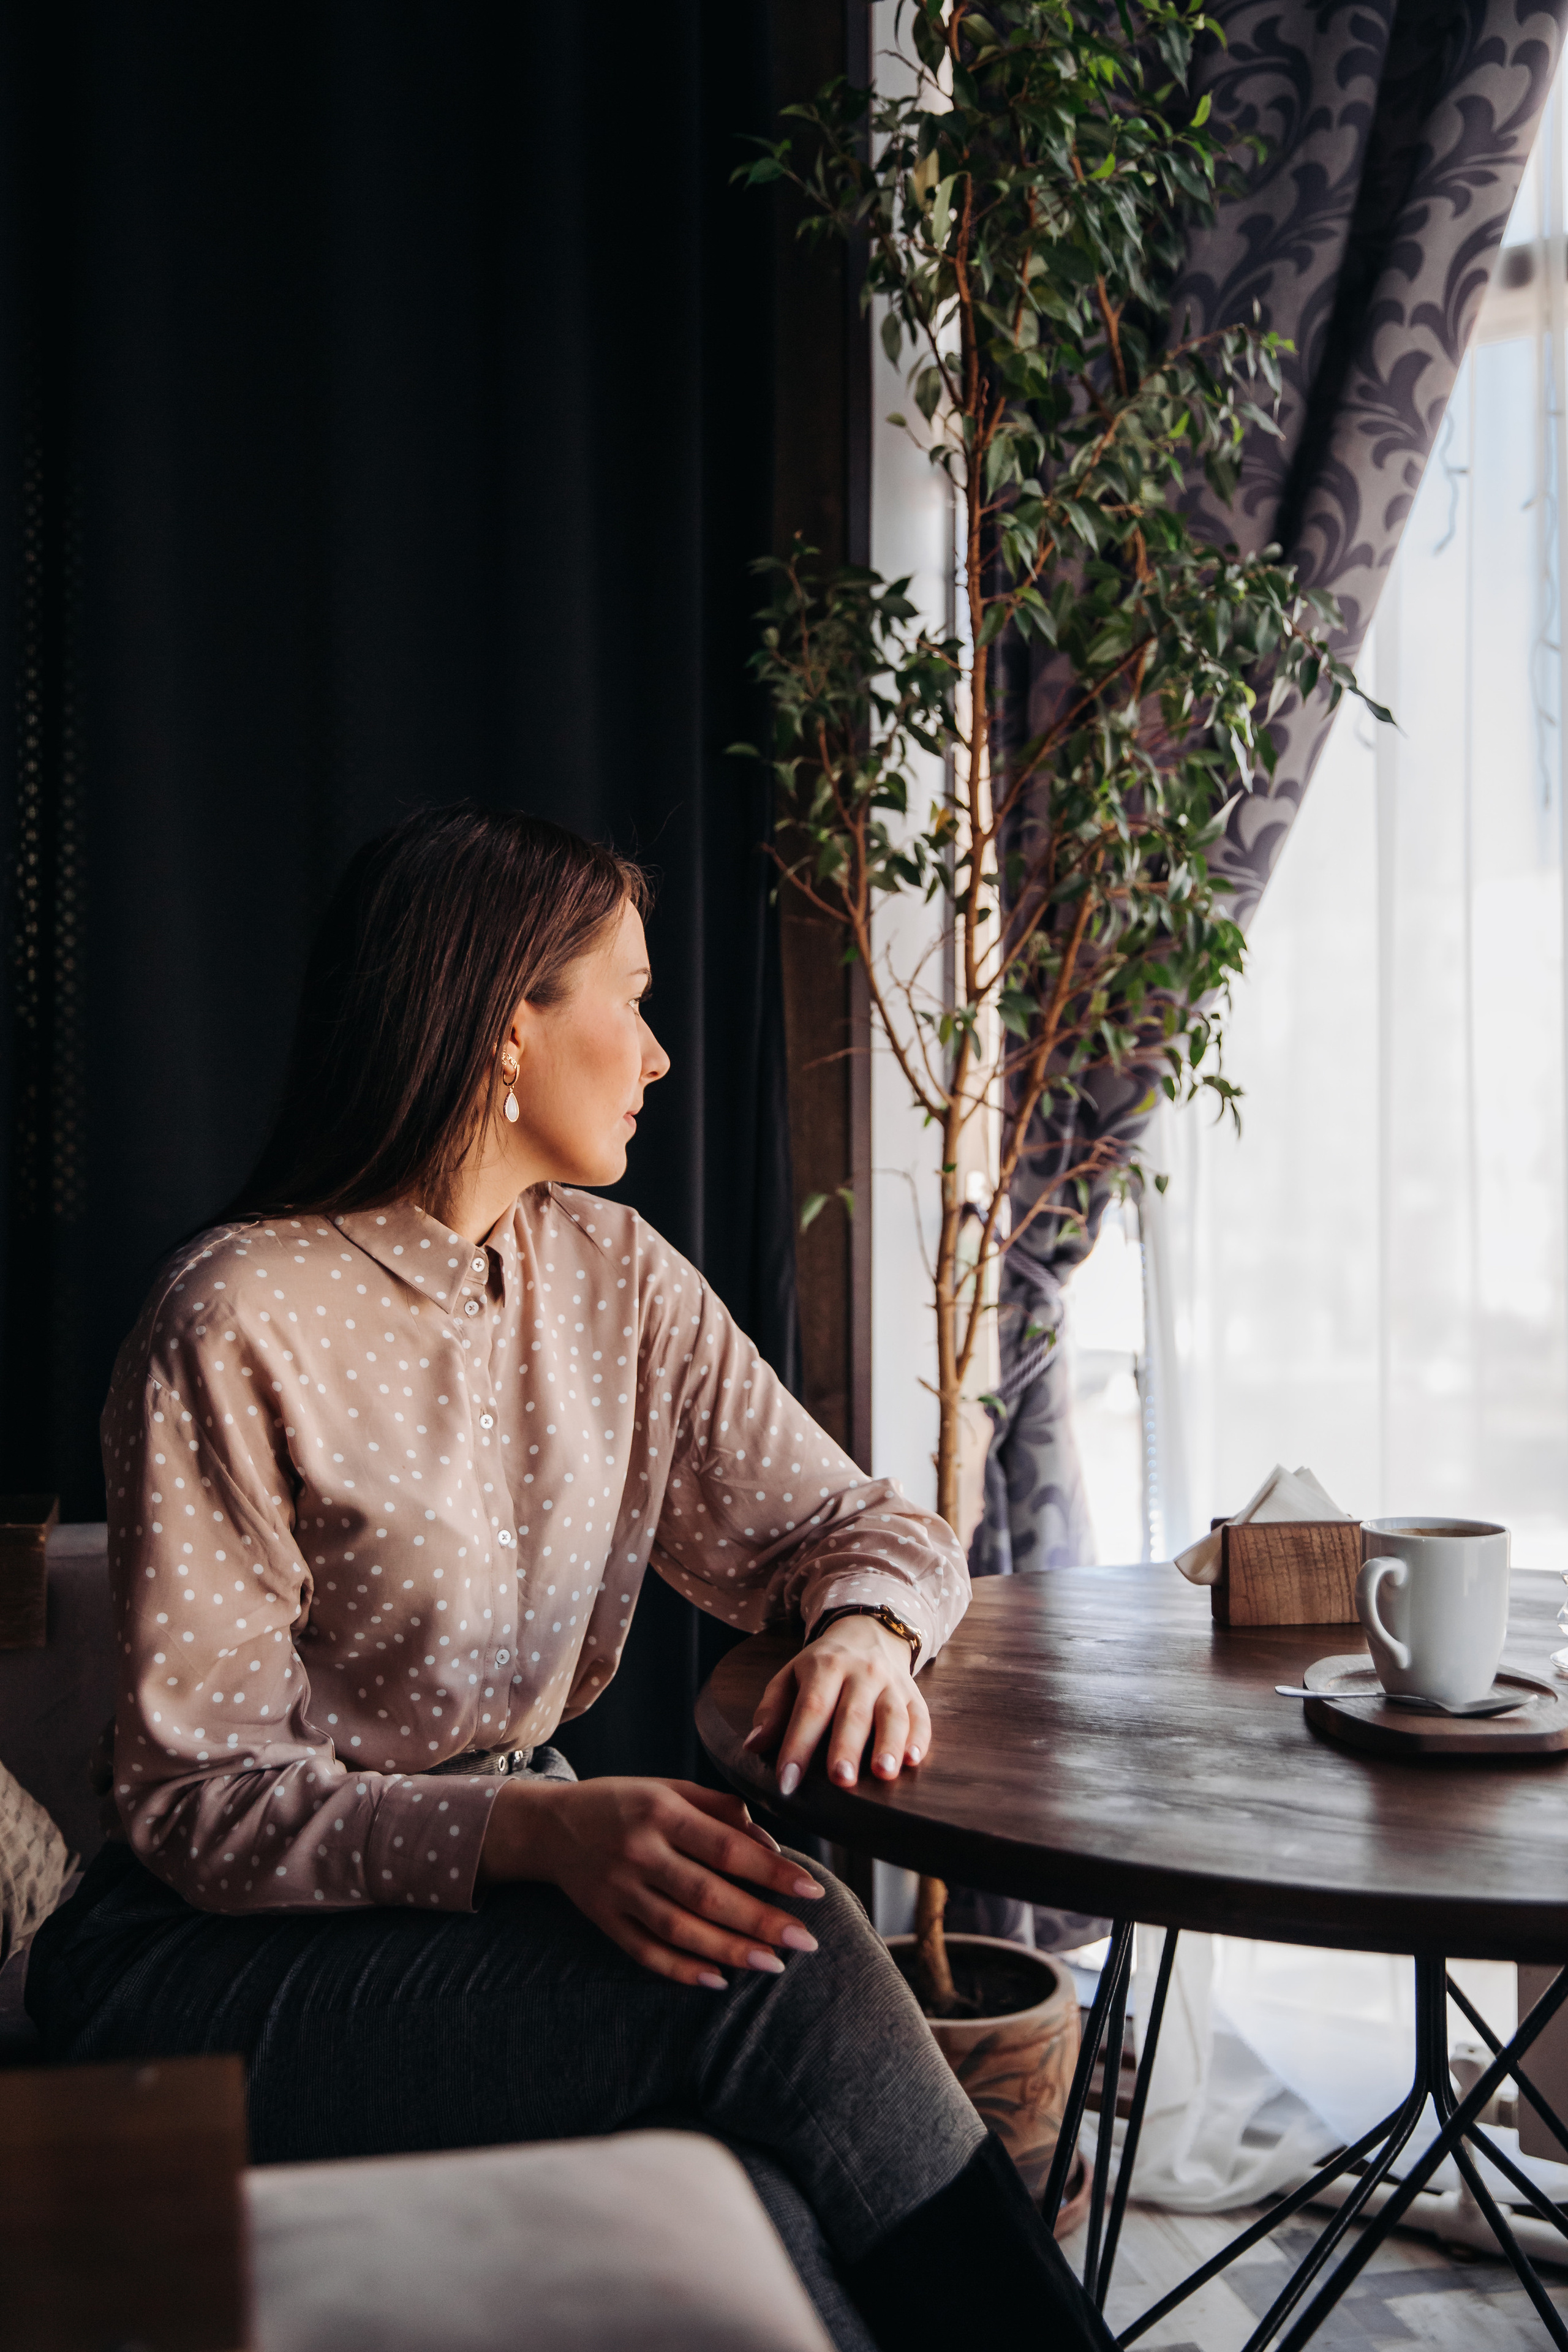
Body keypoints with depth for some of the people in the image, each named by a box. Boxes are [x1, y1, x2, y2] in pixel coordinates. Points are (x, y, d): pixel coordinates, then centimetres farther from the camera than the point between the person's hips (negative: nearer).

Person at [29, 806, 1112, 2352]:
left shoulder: (613, 1273, 5)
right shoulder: (240, 1325, -15)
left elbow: (851, 1524, 8)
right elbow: (198, 1804, -16)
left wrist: (865, 1632, -17)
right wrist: (539, 1831, -32)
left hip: (509, 1875, 5)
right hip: (220, 1959, -5)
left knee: (749, 2223, -25)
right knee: (779, 1972, -26)